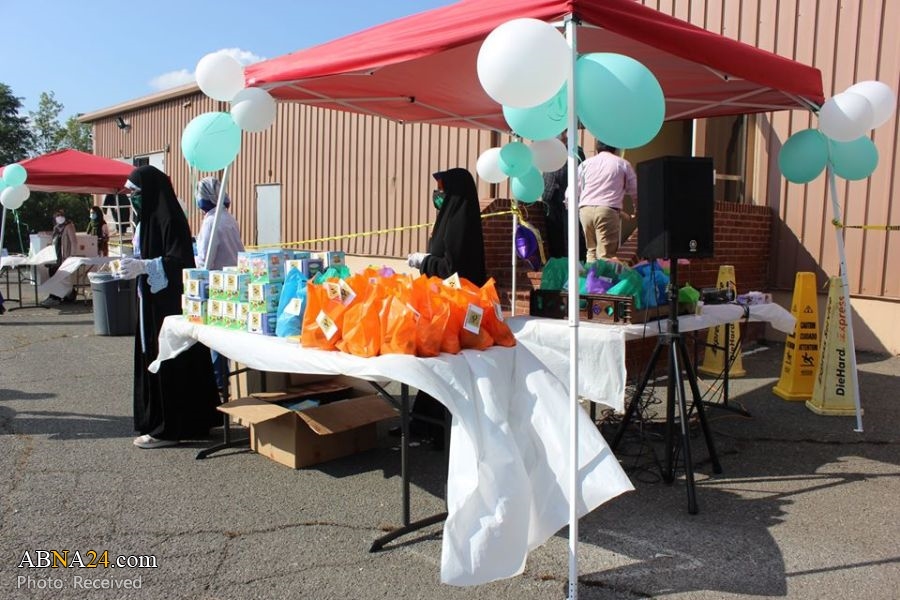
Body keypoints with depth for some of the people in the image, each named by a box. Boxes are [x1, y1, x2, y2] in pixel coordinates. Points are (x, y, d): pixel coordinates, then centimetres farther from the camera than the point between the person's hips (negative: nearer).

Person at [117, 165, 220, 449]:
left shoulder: (169, 218, -15)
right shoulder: (149, 217, 14)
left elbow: (179, 261, -21)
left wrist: (143, 266, -26)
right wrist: (134, 265, 8)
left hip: (170, 304, -10)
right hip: (152, 302, 10)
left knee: (169, 363, -4)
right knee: (152, 359, 13)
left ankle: (169, 429, 4)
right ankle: (157, 422, 24)